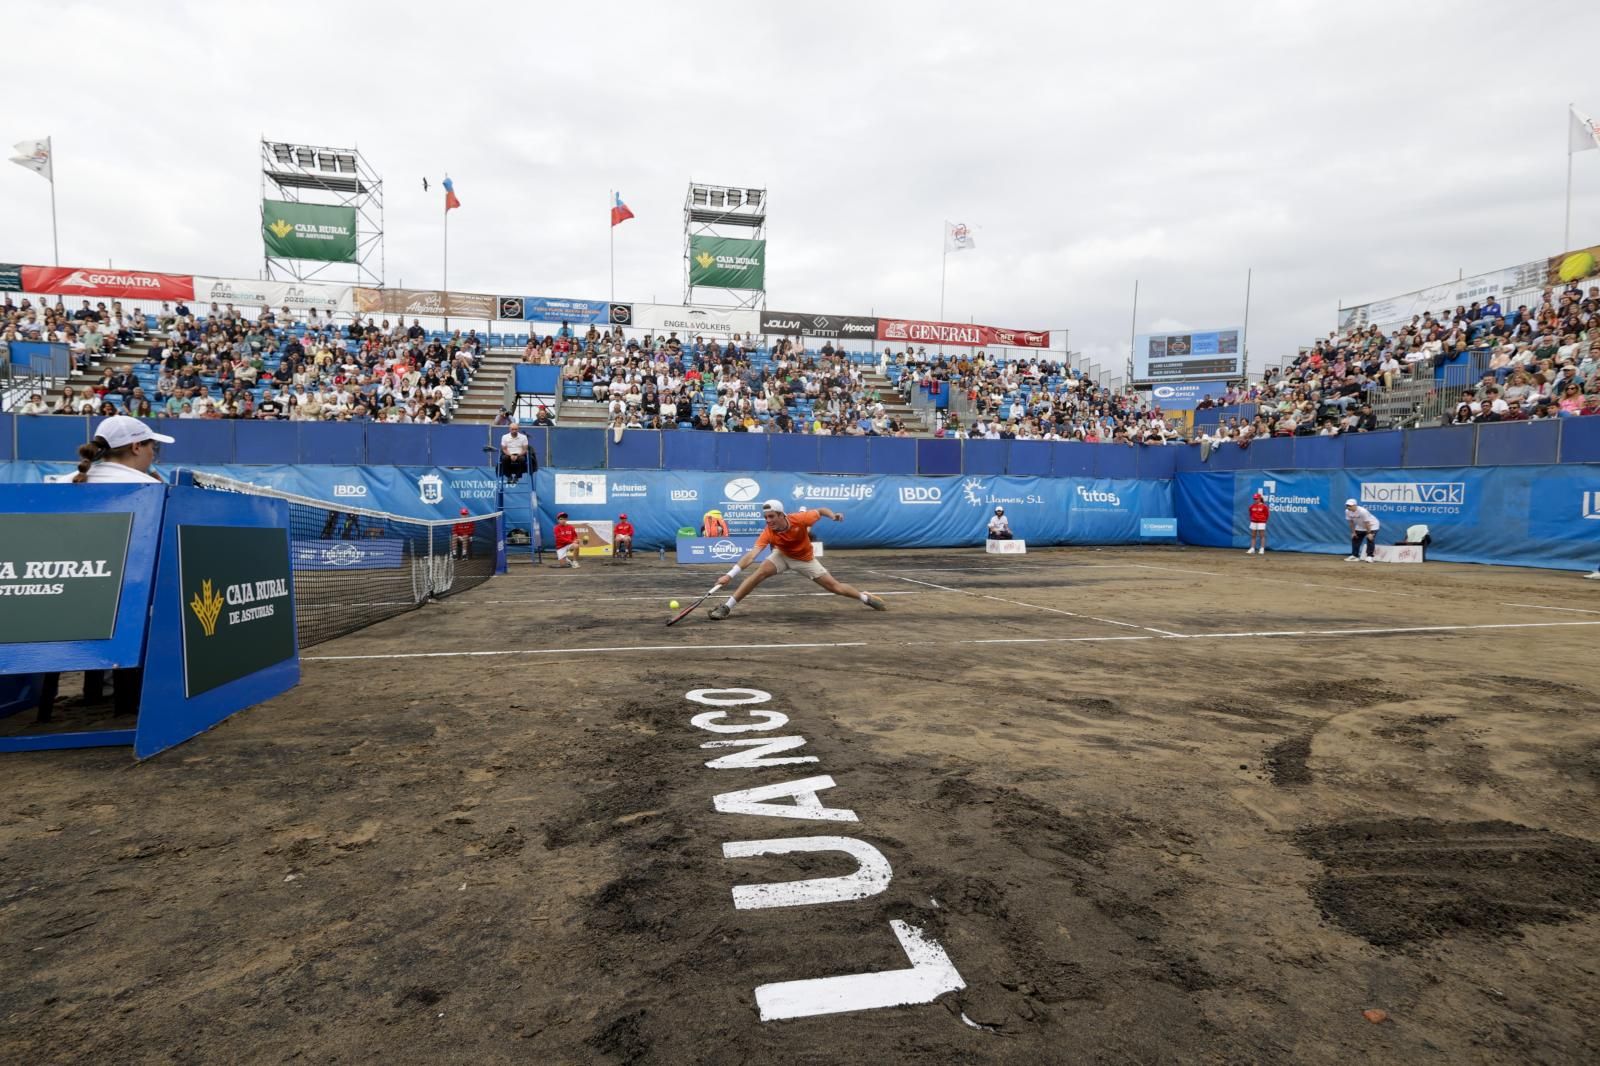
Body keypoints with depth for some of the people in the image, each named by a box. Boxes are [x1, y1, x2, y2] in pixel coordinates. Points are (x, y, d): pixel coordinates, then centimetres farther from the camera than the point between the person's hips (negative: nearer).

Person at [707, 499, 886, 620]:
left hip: (806, 559, 0)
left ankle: (866, 597, 27)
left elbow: (821, 511, -14)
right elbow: (751, 555, -41)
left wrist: (833, 515, -35)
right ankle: (726, 607, -20)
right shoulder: (768, 533, -32)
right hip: (782, 556, 0)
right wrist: (730, 575, -51)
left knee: (835, 587, 0)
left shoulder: (799, 519, -33)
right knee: (759, 573, -25)